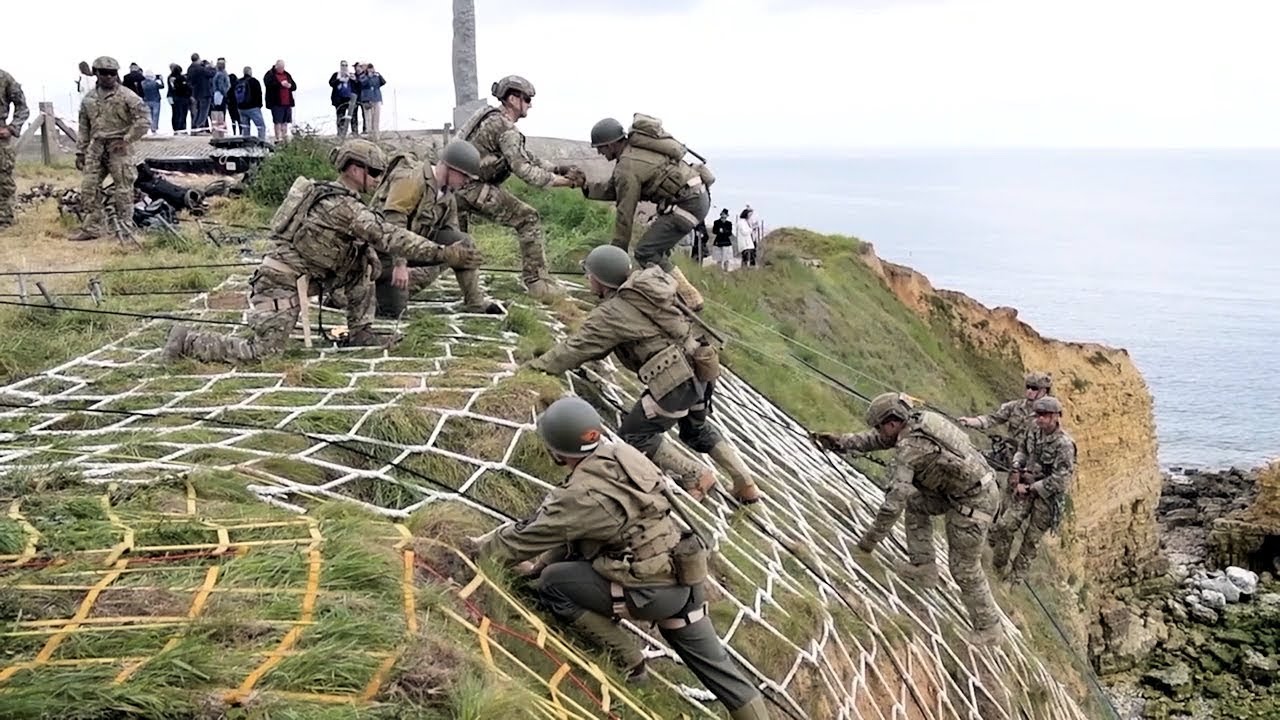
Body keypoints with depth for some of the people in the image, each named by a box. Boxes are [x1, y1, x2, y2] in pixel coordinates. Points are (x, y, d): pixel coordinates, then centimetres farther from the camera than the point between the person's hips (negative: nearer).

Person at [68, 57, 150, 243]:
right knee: (89, 188, 3)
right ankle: (90, 227, 11)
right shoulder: (89, 99, 14)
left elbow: (144, 120, -8)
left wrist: (126, 139, -12)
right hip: (96, 147, 5)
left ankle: (125, 227, 6)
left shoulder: (127, 97, -4)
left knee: (122, 190, -3)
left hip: (119, 148, -5)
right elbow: (84, 129, 19)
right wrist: (80, 152, 14)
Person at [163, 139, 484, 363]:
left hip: (300, 274, 10)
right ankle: (187, 340, 7)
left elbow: (375, 238, 16)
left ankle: (359, 332, 8)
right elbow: (388, 237, -27)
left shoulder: (331, 194, 10)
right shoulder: (343, 206, -21)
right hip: (282, 282, -10)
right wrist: (443, 254, -28)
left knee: (365, 259, 4)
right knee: (260, 352, -8)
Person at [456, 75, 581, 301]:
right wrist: (561, 181, -15)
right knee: (528, 220, -5)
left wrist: (559, 169, 8)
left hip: (455, 184, 10)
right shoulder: (506, 129, -14)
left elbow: (527, 157, 17)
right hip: (476, 188, -10)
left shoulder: (492, 118, 17)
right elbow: (523, 169, -20)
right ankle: (537, 281, -6)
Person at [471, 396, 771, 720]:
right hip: (683, 578, 8)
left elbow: (528, 535, -4)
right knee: (712, 662, 21)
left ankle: (628, 659, 8)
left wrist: (483, 546, 15)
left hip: (653, 592, -8)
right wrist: (541, 562, 22)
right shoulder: (622, 454, 2)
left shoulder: (581, 494, -20)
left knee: (551, 583, 1)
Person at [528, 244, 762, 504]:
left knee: (634, 436, 9)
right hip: (701, 369, 9)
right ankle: (746, 485, 34)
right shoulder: (648, 283, 11)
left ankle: (696, 477, 15)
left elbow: (576, 349, -5)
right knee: (696, 429, 30)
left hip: (675, 382, -9)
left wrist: (535, 366, 6)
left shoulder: (611, 313, -12)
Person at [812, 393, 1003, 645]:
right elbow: (878, 439, 16)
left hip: (973, 503, -9)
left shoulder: (909, 448, -23)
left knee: (964, 568, 3)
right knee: (915, 501, 21)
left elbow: (895, 499, -25)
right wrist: (840, 441, 8)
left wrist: (872, 536, -15)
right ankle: (924, 566, 25)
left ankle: (988, 628, 18)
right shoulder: (919, 419, 2)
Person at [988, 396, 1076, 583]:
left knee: (1032, 538, 3)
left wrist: (1031, 489, -17)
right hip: (1028, 487, 5)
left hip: (1048, 495, -5)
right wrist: (1016, 470, 1)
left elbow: (1060, 480, -21)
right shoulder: (1035, 432, -1)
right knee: (1005, 525, -8)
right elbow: (1022, 450, 19)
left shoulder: (1064, 445, -21)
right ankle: (998, 566, 8)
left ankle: (1018, 573, 18)